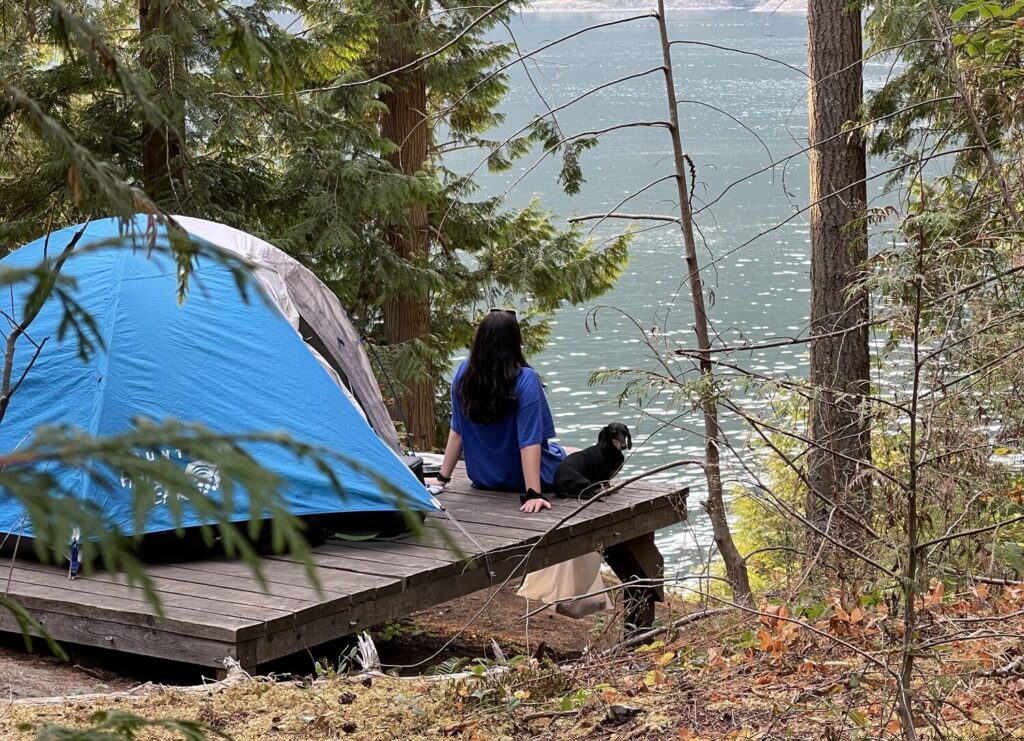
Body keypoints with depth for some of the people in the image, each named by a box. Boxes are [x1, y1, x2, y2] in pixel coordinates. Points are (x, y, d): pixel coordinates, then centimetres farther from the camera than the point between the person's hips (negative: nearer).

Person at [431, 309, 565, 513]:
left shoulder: (464, 373, -11)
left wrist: (443, 478, 5)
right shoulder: (525, 380, -25)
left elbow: (456, 432, -3)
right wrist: (533, 494, -27)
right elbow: (530, 441, -27)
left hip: (483, 480, 5)